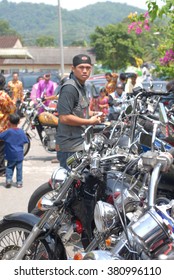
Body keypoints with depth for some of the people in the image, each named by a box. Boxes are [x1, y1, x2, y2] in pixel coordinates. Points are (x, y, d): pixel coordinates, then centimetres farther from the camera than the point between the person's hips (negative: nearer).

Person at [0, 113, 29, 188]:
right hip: (19, 155, 2)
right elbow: (25, 141, 5)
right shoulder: (21, 132, -3)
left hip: (11, 155, -2)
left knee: (9, 167, 13)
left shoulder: (8, 132, -12)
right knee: (19, 168, 7)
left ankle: (8, 179, -1)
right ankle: (19, 182, 9)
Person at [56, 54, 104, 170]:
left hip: (80, 143, 10)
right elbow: (64, 117, -25)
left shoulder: (82, 86, 16)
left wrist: (92, 114, 10)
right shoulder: (69, 88, -17)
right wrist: (90, 121, -17)